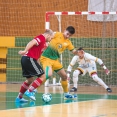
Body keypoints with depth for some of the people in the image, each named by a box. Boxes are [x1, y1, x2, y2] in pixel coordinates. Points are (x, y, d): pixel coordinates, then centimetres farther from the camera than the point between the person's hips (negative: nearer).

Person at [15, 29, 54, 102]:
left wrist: (38, 65, 25)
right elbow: (32, 43, -24)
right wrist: (25, 51, -37)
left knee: (30, 80, 19)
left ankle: (19, 98, 23)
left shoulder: (43, 42, 23)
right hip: (29, 59, -10)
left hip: (26, 60, 10)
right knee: (43, 76, -7)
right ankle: (30, 91, -11)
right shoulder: (42, 37, -6)